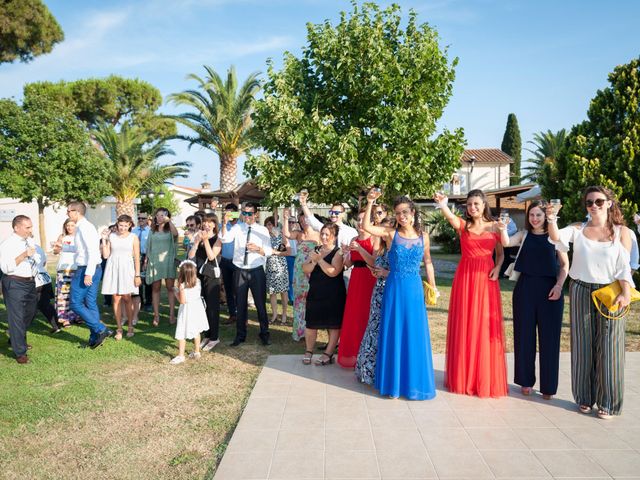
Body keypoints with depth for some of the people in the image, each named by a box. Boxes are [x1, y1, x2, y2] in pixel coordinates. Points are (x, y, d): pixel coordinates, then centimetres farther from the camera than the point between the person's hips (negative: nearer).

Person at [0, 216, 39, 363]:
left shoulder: (29, 241, 9)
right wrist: (24, 255, -27)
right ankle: (20, 352, 3)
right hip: (14, 284, -8)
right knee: (16, 318, -4)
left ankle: (16, 339, 43)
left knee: (30, 312, 21)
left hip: (30, 282, 8)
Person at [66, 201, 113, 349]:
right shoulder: (83, 226, 14)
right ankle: (95, 338, 19)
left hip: (86, 270, -10)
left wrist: (88, 274, -25)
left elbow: (93, 251, -23)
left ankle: (101, 330, -3)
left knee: (76, 303, -3)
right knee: (91, 304, 13)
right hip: (94, 269, 10)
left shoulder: (84, 227, -16)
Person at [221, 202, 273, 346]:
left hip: (257, 271, -1)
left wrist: (257, 248, -25)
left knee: (261, 303, 6)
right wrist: (224, 223, -31)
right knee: (240, 304, 11)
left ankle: (264, 334, 22)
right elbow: (225, 238, -16)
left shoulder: (263, 230, 0)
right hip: (240, 271, 1)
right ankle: (240, 335, 24)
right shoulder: (237, 227, 2)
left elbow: (268, 251, -5)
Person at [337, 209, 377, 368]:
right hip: (355, 279, 6)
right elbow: (348, 264, 13)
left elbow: (374, 262, -15)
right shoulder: (354, 240, 13)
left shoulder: (375, 239, -5)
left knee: (366, 317, -3)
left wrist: (359, 249, -23)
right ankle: (352, 353, 20)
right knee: (352, 317, 8)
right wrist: (346, 253, -7)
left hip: (369, 280, -6)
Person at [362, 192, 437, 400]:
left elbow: (428, 263, 13)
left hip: (414, 289, 2)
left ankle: (414, 382, 22)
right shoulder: (390, 233, -3)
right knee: (393, 334, 4)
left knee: (415, 335, 7)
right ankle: (394, 383, 18)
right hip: (394, 288, -2)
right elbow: (365, 226, -17)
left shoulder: (423, 236, 4)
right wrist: (370, 203, -25)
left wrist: (433, 288, 12)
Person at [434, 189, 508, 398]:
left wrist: (497, 268, -5)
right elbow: (450, 217, -20)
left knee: (485, 327, 2)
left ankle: (486, 380, 15)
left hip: (486, 279, 1)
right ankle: (463, 378, 16)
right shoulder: (463, 225, 2)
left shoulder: (494, 227, 7)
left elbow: (500, 253, 14)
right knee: (464, 327, 3)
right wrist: (443, 205, -41)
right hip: (465, 277, 0)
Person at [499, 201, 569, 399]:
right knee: (524, 335, 7)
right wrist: (503, 230, -31)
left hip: (549, 290, -1)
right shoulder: (524, 235, 6)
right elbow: (506, 243, -12)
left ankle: (548, 386, 14)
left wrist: (559, 285, -9)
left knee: (549, 337, 3)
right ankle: (526, 381, 20)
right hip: (525, 288, 2)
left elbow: (565, 265, 4)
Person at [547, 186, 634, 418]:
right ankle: (584, 398, 20)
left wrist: (625, 293, -12)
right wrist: (552, 220, -35)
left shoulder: (621, 231, 3)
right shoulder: (578, 229, 3)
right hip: (581, 292, 1)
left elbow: (624, 266, -1)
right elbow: (557, 237, -16)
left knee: (608, 348, 2)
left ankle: (607, 402, 15)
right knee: (583, 346, 7)